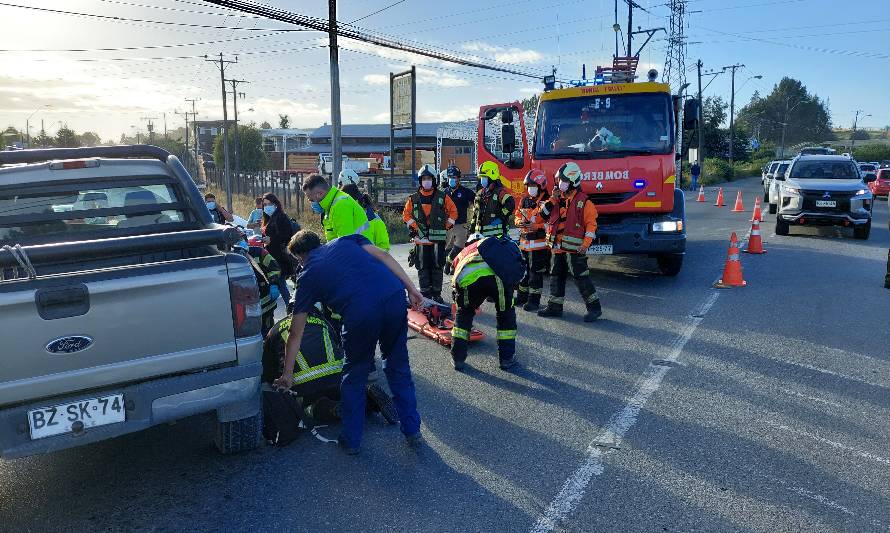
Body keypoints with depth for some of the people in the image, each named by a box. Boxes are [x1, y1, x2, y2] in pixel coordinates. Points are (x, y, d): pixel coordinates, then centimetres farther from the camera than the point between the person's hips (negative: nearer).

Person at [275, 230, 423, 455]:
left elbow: (296, 333, 23)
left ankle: (351, 440, 30)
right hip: (395, 296, 3)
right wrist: (411, 288, 8)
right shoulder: (346, 241, 27)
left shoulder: (307, 276, 21)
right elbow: (383, 256, 9)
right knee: (398, 367, 22)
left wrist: (287, 373, 31)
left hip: (360, 314, -3)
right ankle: (412, 430, 30)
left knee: (354, 377, 21)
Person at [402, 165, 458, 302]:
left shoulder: (442, 197, 4)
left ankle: (436, 293, 11)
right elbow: (406, 214, 13)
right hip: (421, 239, 1)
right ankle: (425, 293, 9)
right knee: (423, 267, 2)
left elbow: (453, 211, 10)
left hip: (438, 239, -1)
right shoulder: (413, 199, 7)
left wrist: (446, 226, 3)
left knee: (437, 267, 2)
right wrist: (413, 227, 1)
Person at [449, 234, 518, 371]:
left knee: (464, 313, 29)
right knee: (506, 314, 25)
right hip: (497, 274, -1)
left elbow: (455, 284, 49)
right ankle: (507, 358, 29)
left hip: (468, 278, 1)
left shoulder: (462, 253, 44)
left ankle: (457, 359, 32)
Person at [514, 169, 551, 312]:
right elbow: (517, 216, 17)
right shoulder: (524, 200, 11)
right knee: (523, 270, 15)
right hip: (524, 242, 6)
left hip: (539, 244, -6)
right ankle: (521, 297, 28)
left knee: (536, 273, -1)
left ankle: (534, 300, 6)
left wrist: (534, 226, -23)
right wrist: (520, 223, -5)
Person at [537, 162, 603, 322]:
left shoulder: (583, 201, -7)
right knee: (556, 277, 13)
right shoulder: (558, 198, 13)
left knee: (581, 278, -7)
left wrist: (585, 245, -18)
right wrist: (552, 200, -3)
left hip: (574, 248, -7)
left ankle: (594, 307, 2)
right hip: (557, 247, 7)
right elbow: (544, 216, 9)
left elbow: (591, 224, -10)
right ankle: (555, 307, 23)